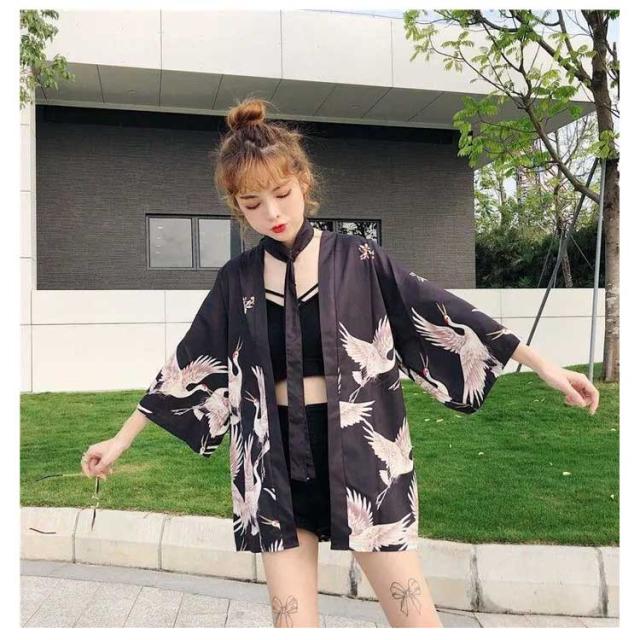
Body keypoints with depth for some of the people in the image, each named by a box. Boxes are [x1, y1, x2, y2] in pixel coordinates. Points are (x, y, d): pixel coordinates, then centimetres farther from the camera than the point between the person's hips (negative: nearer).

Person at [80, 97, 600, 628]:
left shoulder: (357, 260, -3)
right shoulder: (237, 279, 3)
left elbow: (441, 312, -3)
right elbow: (186, 363, 9)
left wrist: (544, 366, -4)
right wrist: (122, 440, 12)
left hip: (358, 456, -1)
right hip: (279, 464, 2)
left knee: (418, 619, 1)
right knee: (293, 619, 5)